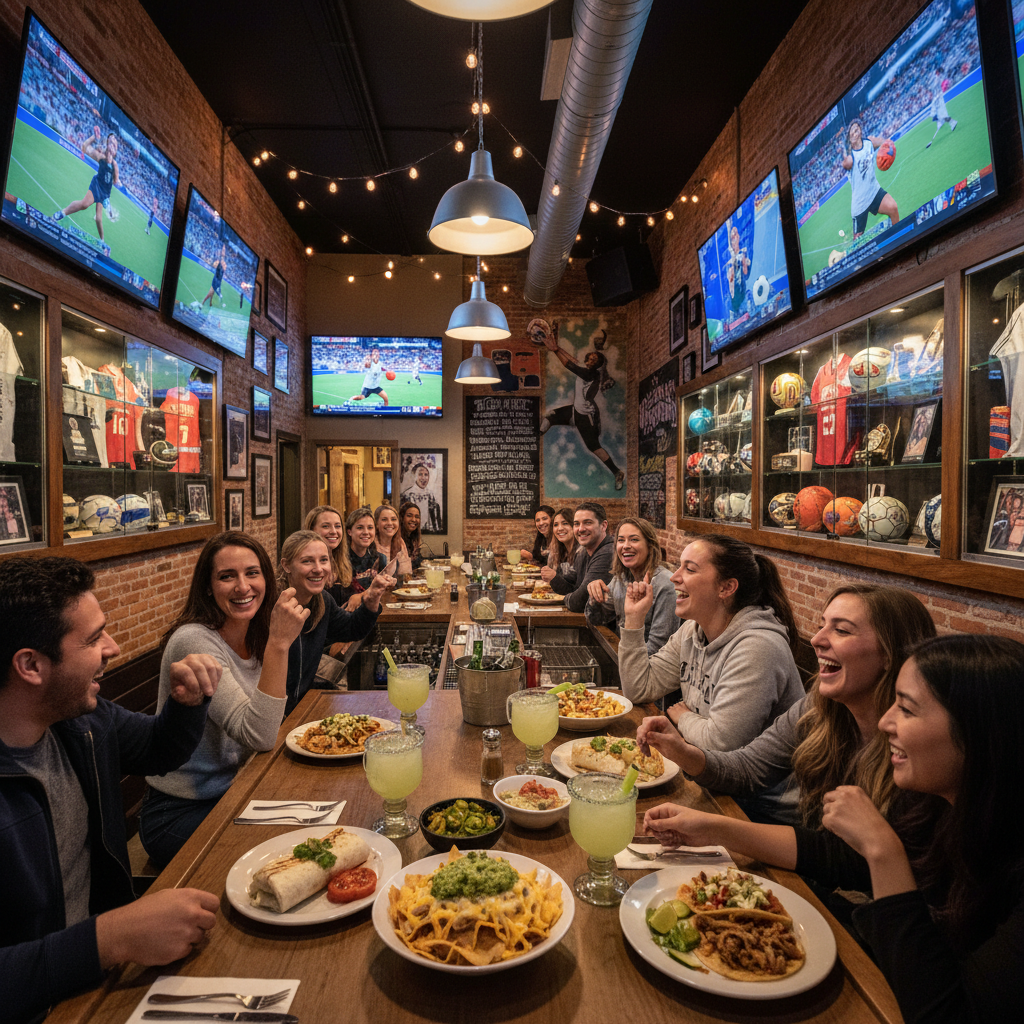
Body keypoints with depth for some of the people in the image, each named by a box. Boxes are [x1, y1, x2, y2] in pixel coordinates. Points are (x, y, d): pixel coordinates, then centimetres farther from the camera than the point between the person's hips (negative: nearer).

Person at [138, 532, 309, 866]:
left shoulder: (255, 639, 0)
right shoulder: (194, 641, -23)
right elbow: (257, 736, -31)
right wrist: (279, 644, -37)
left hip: (235, 794, 7)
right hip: (180, 814, -7)